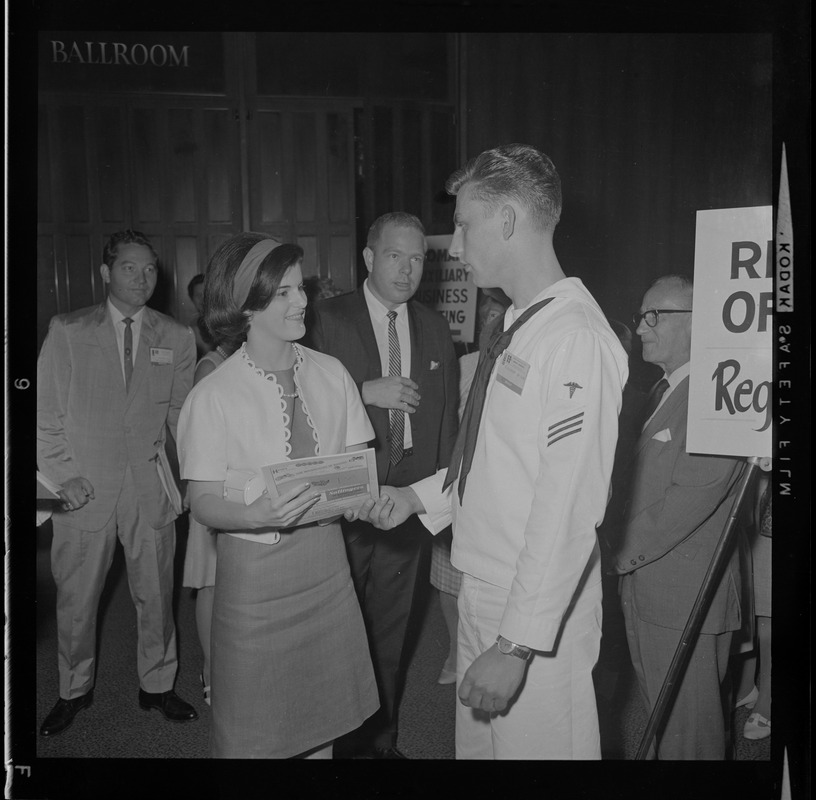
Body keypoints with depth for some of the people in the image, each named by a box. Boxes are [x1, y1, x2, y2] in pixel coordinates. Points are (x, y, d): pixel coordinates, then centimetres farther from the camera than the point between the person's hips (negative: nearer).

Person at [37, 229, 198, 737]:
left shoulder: (177, 338, 4)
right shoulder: (67, 331, 1)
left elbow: (182, 414, 5)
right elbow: (46, 412, 1)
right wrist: (62, 474, -7)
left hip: (150, 487, 1)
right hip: (85, 487, -1)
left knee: (156, 595, 12)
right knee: (76, 599, 12)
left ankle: (157, 685, 33)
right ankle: (75, 690, 35)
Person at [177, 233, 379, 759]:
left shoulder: (332, 374, -1)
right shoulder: (214, 397, -12)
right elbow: (204, 504, -10)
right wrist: (258, 515, -28)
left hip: (325, 561, 4)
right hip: (255, 571, -3)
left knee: (323, 717, 16)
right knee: (251, 733, 11)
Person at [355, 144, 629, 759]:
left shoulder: (577, 338, -21)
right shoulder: (517, 327, 6)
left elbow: (568, 513, -24)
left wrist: (517, 643, -22)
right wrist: (419, 495, 6)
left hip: (536, 620, -8)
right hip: (481, 594, 8)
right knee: (476, 744, 22)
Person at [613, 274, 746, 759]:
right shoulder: (664, 392, 14)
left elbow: (692, 496, -23)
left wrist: (628, 552, -13)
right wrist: (628, 552, 5)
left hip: (687, 597, -9)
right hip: (646, 589, 9)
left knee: (689, 733, 7)